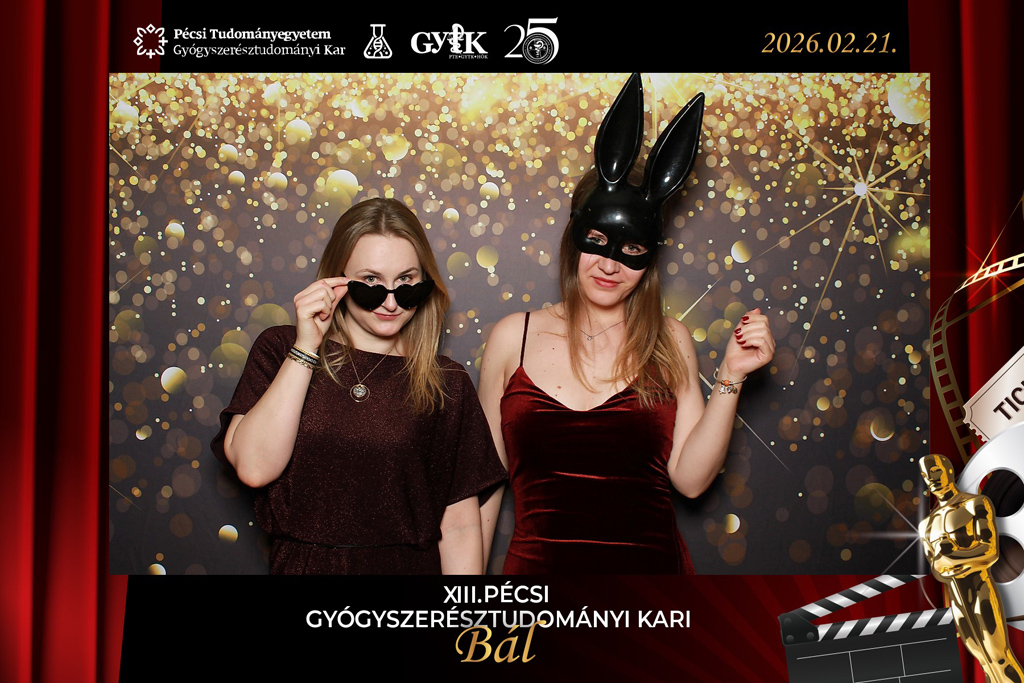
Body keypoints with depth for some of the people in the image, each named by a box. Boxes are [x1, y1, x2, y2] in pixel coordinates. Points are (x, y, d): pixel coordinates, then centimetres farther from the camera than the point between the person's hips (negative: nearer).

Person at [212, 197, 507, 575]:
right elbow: (254, 467, -9)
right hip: (301, 563, 1)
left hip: (410, 567, 0)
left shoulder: (447, 385, 3)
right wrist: (307, 346, -10)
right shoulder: (280, 350, 5)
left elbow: (460, 526, 1)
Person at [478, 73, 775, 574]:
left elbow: (690, 477, -4)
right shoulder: (513, 338, -1)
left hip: (651, 561, 1)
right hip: (539, 560, -1)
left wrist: (730, 378, -11)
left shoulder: (668, 341, 1)